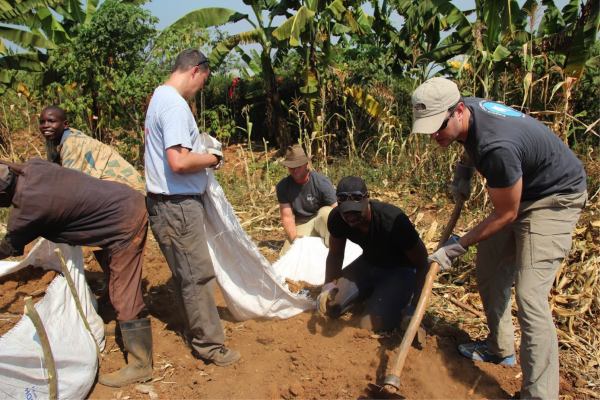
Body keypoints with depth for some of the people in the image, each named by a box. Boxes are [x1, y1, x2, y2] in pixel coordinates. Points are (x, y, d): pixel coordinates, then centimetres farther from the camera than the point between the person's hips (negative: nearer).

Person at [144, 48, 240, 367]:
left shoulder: (160, 97, 14)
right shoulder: (175, 105, -19)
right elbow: (179, 162, -27)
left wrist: (202, 151, 11)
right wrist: (212, 159, -10)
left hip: (166, 204, 11)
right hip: (178, 205, -11)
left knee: (186, 274, 19)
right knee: (197, 275, 0)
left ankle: (197, 331, 33)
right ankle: (208, 344, 13)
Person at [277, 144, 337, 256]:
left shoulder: (322, 182, -21)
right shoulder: (283, 186, -13)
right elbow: (287, 217, -14)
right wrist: (293, 237, -33)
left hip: (323, 222, -1)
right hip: (301, 226, 2)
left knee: (326, 212, -36)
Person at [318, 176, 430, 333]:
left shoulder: (394, 221, -35)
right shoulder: (336, 218, -21)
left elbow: (423, 265, -24)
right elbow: (335, 254, -2)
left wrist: (414, 308, -29)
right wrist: (329, 285, -19)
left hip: (399, 269, -5)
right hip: (368, 263, 5)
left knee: (371, 325, -20)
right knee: (329, 307, -3)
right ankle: (373, 291, 19)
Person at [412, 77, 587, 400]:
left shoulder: (496, 147, -38)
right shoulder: (466, 112, -11)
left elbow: (505, 215, -24)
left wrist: (458, 247, -17)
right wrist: (464, 171, -1)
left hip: (555, 197, -9)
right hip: (518, 190, 9)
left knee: (529, 294, -17)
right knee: (488, 271, 14)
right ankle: (500, 349, 33)